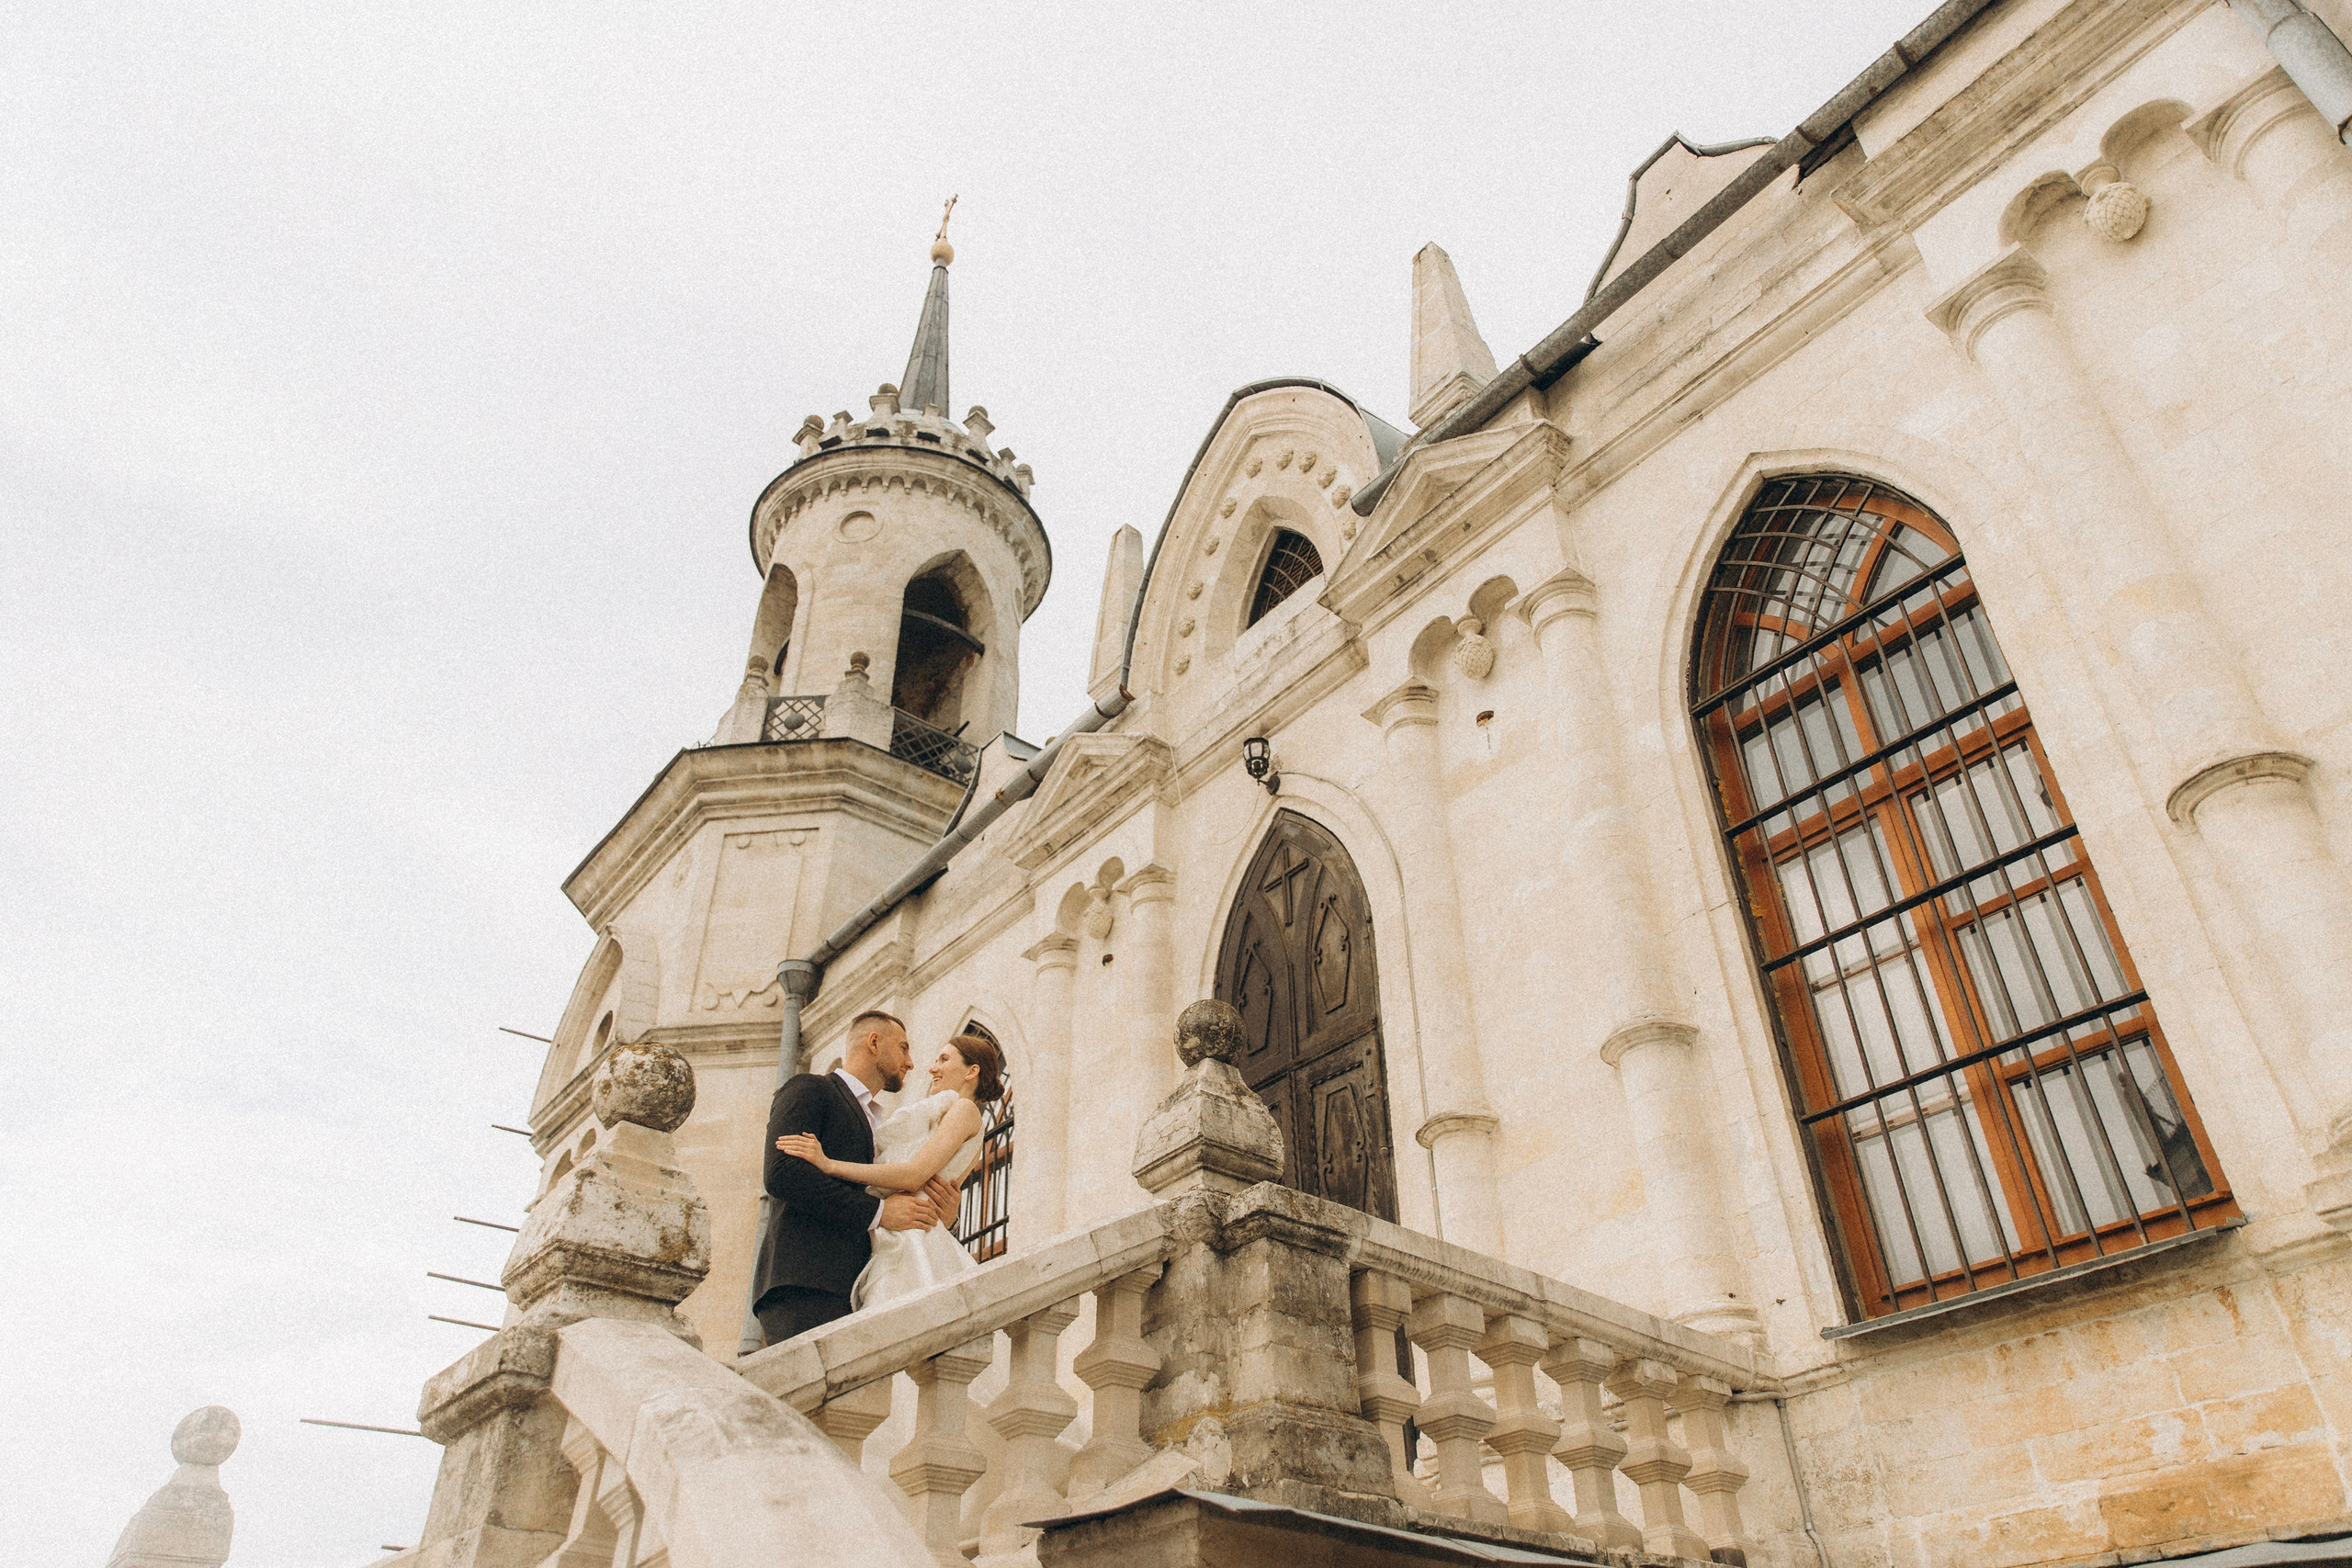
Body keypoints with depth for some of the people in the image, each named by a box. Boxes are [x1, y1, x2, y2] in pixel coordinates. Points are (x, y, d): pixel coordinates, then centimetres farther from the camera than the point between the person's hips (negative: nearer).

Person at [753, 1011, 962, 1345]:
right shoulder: (809, 1089, 7)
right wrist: (878, 1211, -11)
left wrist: (940, 1216, 3)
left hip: (850, 1292, 7)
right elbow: (780, 1173, -11)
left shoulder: (872, 1122, 30)